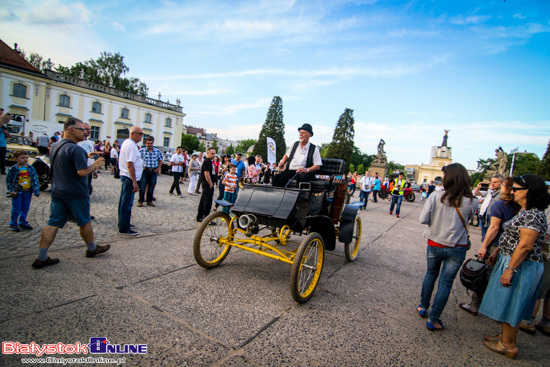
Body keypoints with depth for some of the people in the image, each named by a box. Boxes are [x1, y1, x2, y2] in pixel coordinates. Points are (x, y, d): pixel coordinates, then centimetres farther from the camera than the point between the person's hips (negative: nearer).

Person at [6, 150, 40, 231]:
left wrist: (36, 191, 1)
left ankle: (22, 223, 28)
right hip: (17, 192, -3)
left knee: (25, 209, 13)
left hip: (28, 192, 3)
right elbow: (8, 181, 0)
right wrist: (11, 191, -9)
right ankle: (13, 224, 17)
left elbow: (35, 180, 5)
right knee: (16, 209, 3)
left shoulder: (31, 168, 1)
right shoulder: (13, 169, -7)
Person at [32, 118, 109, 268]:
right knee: (85, 222, 10)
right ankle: (92, 249, 28)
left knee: (53, 224, 8)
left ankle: (41, 257, 8)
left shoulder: (55, 147, 10)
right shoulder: (76, 149, -19)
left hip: (57, 192, 8)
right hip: (76, 194, -7)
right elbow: (83, 172, -26)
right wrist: (95, 165, -8)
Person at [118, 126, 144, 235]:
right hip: (129, 178, -11)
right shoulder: (130, 145, -17)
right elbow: (130, 164, -23)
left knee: (124, 202, 18)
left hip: (125, 177, 11)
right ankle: (124, 229, 2)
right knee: (127, 204, -5)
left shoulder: (127, 143, 16)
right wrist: (134, 182, -24)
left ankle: (123, 224, 31)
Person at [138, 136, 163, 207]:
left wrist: (158, 168, 4)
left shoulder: (157, 151, 3)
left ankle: (149, 201, 20)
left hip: (154, 171, 2)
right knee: (142, 186, 1)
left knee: (151, 187, 9)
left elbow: (160, 160, 13)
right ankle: (140, 201, 11)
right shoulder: (142, 150, -2)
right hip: (145, 170, -2)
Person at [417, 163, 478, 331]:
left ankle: (423, 307, 37)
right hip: (457, 249, 0)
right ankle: (432, 320, 19)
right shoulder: (472, 202, -9)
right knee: (445, 283, 10)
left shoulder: (435, 197, -14)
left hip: (434, 244, 1)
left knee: (431, 274, 24)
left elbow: (423, 219, -13)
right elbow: (466, 220, 6)